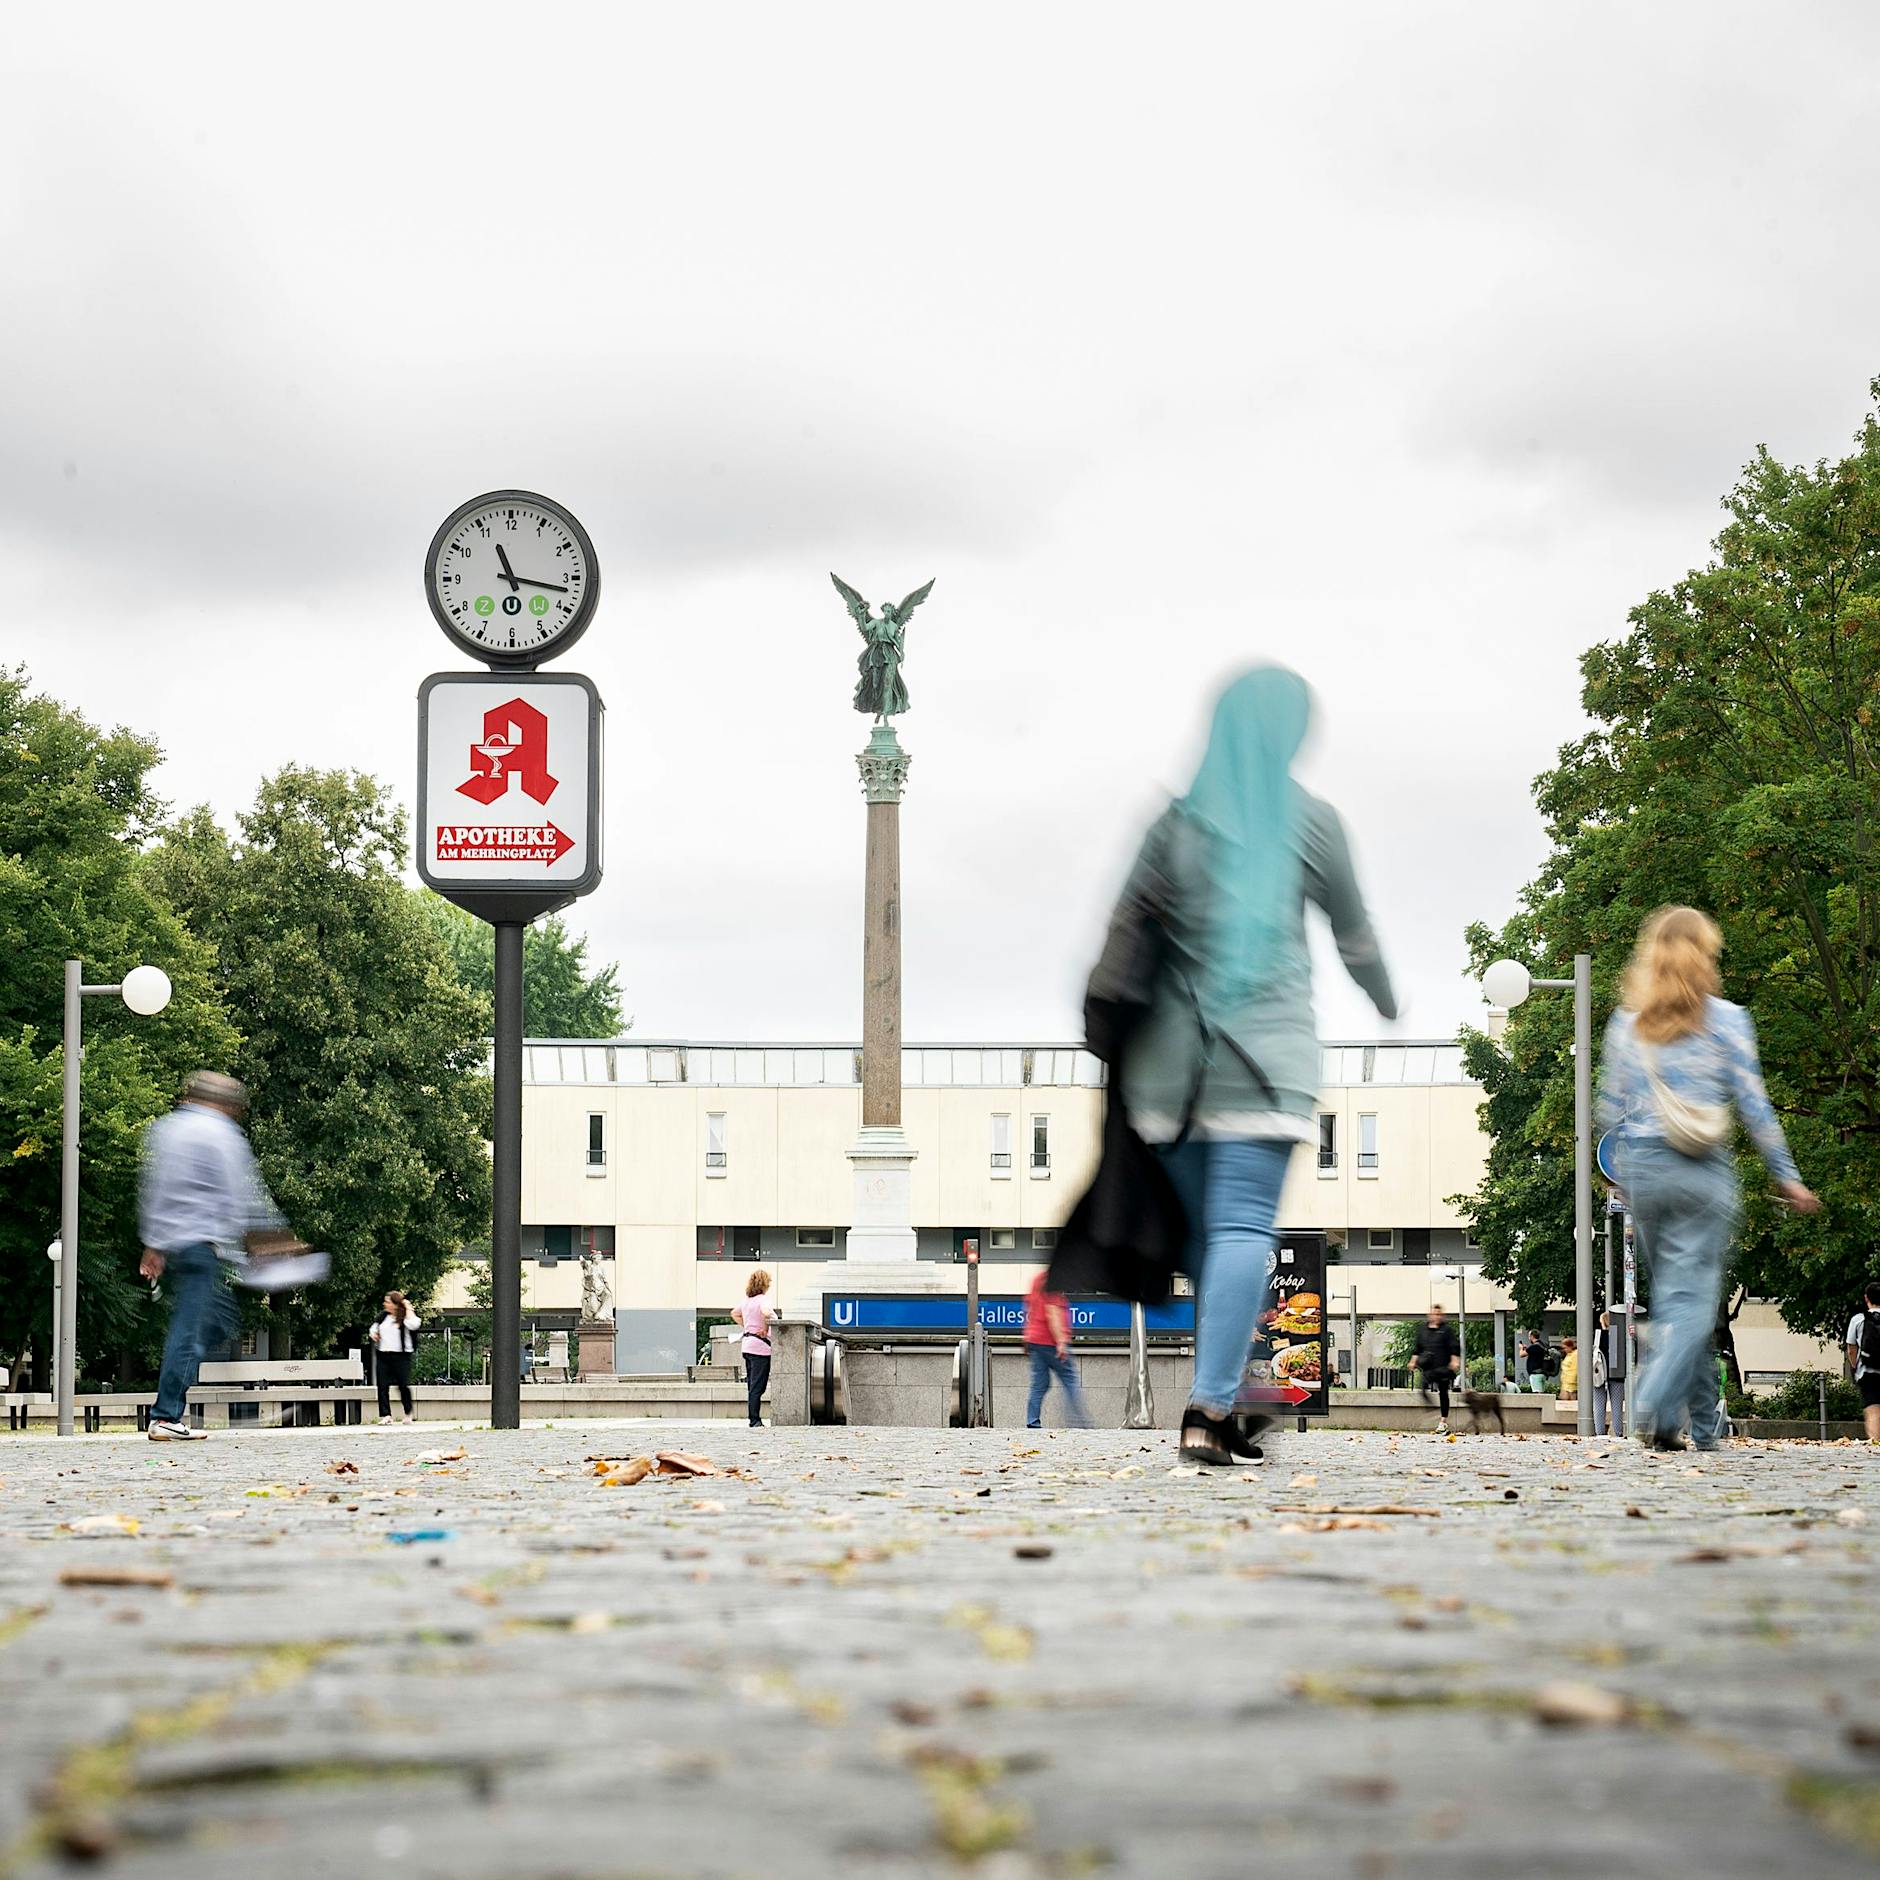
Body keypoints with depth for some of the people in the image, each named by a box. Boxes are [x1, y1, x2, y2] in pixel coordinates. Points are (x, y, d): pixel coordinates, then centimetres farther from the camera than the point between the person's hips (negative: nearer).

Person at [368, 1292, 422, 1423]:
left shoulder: (404, 1317, -5)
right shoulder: (383, 1316, 12)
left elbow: (414, 1324, -28)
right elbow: (375, 1327, 30)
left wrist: (408, 1308, -16)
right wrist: (373, 1333, 7)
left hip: (401, 1356, -5)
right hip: (382, 1355, 5)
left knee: (404, 1385, -5)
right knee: (382, 1386, -2)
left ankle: (408, 1413, 16)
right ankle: (385, 1415, -1)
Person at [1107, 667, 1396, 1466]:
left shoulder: (1177, 822, 9)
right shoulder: (1309, 820, 4)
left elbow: (1123, 929, 5)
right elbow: (1353, 933, 14)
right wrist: (1387, 1005, 30)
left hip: (1176, 1053, 3)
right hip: (1267, 1049, -3)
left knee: (1205, 1224, 11)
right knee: (1243, 1225, -9)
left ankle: (1220, 1406, 13)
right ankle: (1209, 1408, -19)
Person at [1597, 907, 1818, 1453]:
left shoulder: (1625, 1023, 6)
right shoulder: (1725, 1019, -2)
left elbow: (1611, 1110, 8)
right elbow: (1753, 1105, -2)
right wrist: (1786, 1176, 5)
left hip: (1642, 1168, 4)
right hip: (1703, 1170, -4)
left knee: (1673, 1292, 14)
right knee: (1691, 1295, -3)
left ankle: (1705, 1423, 18)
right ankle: (1654, 1406, -22)